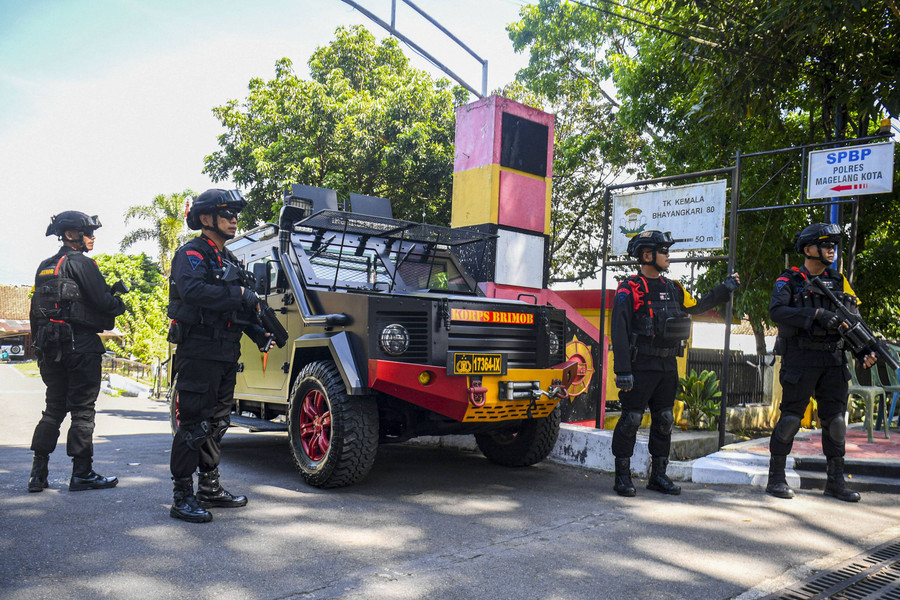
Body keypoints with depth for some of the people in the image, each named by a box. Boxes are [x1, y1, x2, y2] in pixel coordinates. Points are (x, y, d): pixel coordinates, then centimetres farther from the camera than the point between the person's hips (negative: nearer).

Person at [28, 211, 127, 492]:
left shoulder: (45, 267, 17)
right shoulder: (80, 263, -9)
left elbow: (37, 308, 20)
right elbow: (103, 302, -15)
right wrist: (120, 304, 4)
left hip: (50, 345, 8)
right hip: (80, 342, -8)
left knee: (54, 407, 13)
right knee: (83, 409, -2)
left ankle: (38, 473, 12)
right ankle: (82, 473, 1)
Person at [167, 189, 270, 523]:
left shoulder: (229, 260, 19)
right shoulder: (191, 254, -8)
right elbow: (193, 290, -29)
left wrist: (256, 332, 7)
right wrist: (240, 295, -22)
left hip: (226, 352, 9)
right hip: (198, 351, -9)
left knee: (217, 422, 15)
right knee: (194, 423, -5)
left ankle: (210, 488, 27)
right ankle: (182, 498, 2)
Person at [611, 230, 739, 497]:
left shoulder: (672, 288, 14)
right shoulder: (630, 288, -8)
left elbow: (695, 306, 31)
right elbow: (619, 331, -14)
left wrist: (725, 289, 25)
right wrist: (622, 370, -20)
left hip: (668, 366, 7)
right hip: (641, 366, -7)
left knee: (664, 421, 11)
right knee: (631, 420, -3)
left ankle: (658, 475, 22)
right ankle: (622, 476, 7)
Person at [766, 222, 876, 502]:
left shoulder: (839, 281, 14)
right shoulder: (789, 280, -2)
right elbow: (776, 311, -19)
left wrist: (864, 352, -2)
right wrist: (817, 314, -25)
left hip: (833, 361, 5)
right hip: (800, 360, -5)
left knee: (835, 418, 7)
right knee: (790, 417, -2)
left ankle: (836, 481, 18)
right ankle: (776, 478, 7)